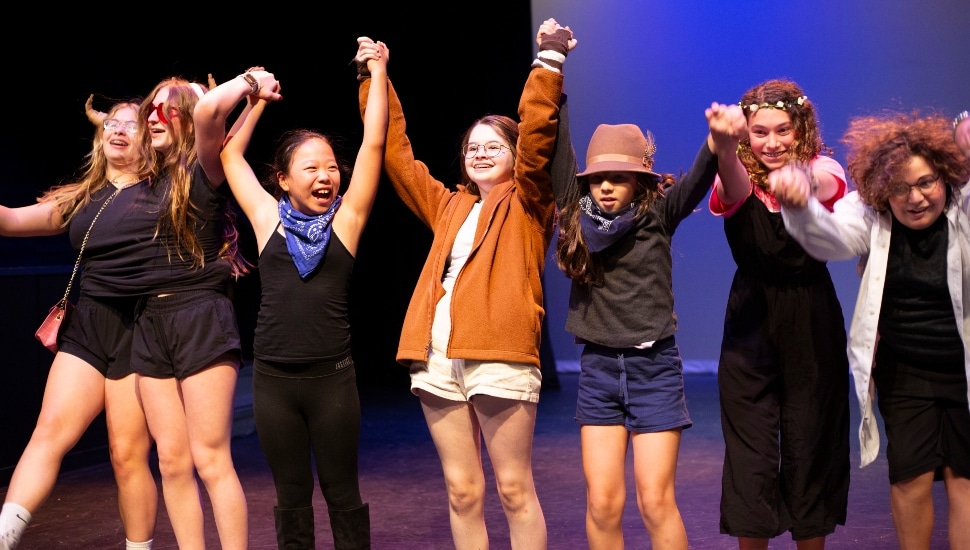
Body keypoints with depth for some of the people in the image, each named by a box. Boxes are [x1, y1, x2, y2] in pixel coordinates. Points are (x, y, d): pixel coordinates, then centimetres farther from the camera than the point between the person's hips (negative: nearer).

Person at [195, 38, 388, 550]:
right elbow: (230, 154, 13)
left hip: (332, 377, -1)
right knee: (291, 498, 11)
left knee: (342, 494, 9)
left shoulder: (346, 218, 1)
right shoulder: (268, 218, 5)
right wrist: (258, 97, 19)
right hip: (273, 379, 2)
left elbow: (374, 143, -3)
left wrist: (378, 72, 0)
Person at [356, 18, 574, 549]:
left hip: (499, 356, -5)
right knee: (461, 490, 8)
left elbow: (536, 137, -7)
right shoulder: (449, 206, 20)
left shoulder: (526, 205, 7)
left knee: (513, 487, 0)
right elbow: (396, 154, 23)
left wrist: (550, 60, -13)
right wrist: (374, 81, 20)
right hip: (438, 357, 5)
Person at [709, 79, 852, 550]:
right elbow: (736, 188, -31)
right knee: (750, 454, 1)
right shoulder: (736, 180, -5)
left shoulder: (823, 171, -6)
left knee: (811, 445, 7)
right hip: (751, 326, 0)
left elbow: (818, 185, -31)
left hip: (813, 328, 0)